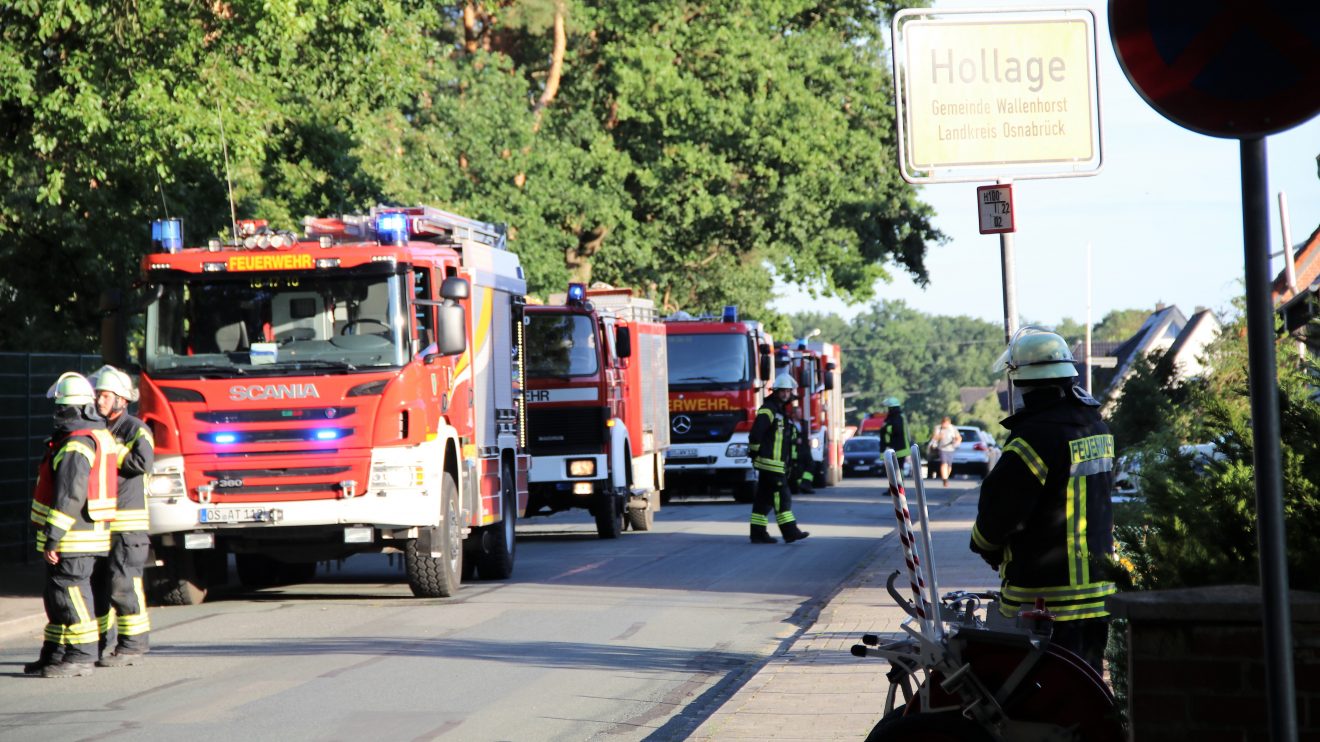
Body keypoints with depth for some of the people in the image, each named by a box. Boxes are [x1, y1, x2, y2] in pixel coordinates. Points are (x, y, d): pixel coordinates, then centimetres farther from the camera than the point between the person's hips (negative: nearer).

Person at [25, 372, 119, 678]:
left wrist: (52, 537, -21)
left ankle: (81, 656, -4)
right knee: (57, 596, 15)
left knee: (70, 594, -6)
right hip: (94, 534, 10)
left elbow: (69, 496, -23)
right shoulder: (101, 435, 14)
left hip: (74, 538, -10)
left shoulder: (76, 444, -18)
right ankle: (54, 655, 21)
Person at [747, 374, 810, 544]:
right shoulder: (768, 410, -12)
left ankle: (758, 533, 10)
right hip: (769, 463, -10)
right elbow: (755, 434, -19)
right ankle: (790, 532, -13)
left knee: (764, 500, 9)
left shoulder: (781, 411, 20)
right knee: (782, 497, -11)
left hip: (778, 464, 10)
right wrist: (755, 454, -16)